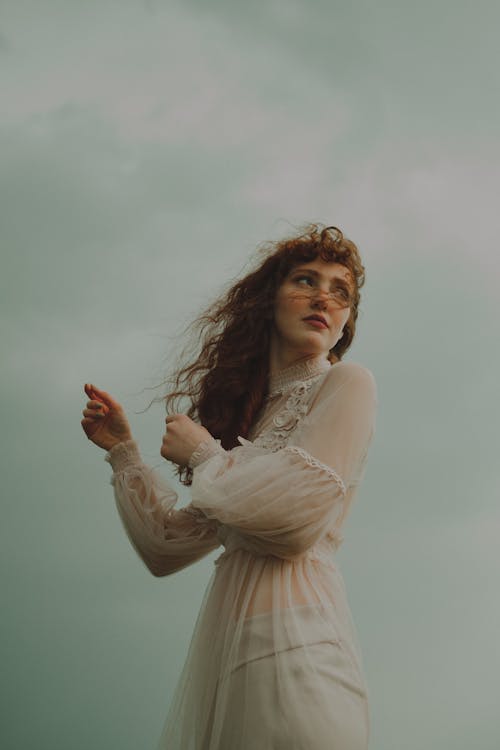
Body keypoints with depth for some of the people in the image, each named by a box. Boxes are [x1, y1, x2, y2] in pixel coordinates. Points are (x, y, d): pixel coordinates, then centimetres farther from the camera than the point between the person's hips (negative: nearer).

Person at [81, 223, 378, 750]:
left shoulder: (346, 384, 0)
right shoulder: (248, 407, 19)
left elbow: (296, 516, -16)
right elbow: (166, 546, 20)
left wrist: (202, 453, -2)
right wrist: (122, 449, 19)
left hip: (293, 641, -7)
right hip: (222, 643, 7)